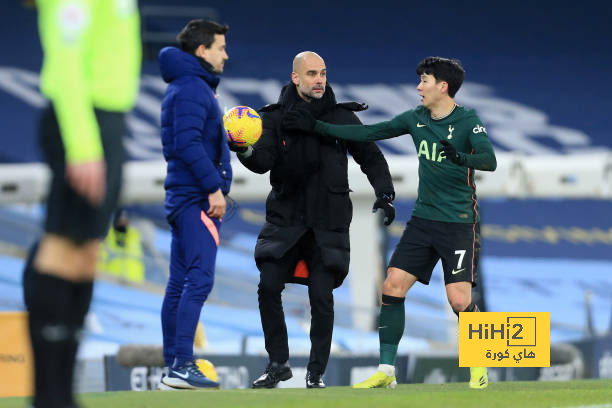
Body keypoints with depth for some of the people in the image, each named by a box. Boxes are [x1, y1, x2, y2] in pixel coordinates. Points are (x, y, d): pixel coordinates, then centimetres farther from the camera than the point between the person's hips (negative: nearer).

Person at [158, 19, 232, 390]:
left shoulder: (193, 86, 21)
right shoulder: (192, 87, -11)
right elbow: (188, 143, -20)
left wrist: (227, 137, 13)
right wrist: (214, 187, -21)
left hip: (186, 198, 11)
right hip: (197, 198, -11)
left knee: (180, 284, 9)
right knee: (199, 279, -16)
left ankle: (174, 366, 10)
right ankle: (182, 366, -22)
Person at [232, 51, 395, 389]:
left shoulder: (341, 117, 3)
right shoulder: (276, 117, 1)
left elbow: (371, 157, 10)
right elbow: (264, 161, -11)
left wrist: (384, 194, -3)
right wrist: (246, 152, -33)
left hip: (328, 224, -1)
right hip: (285, 218, 1)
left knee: (321, 297, -7)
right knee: (268, 287, -10)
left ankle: (316, 371, 7)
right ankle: (278, 364, 6)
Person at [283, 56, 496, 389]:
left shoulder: (467, 121, -10)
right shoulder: (415, 119, 8)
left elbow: (489, 160, -23)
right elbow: (368, 133, 13)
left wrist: (461, 158, -43)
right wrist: (316, 126, 11)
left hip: (460, 224, -6)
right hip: (423, 220, 6)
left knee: (459, 299, -14)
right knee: (393, 286, -4)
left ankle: (479, 366, 9)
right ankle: (386, 371, 2)